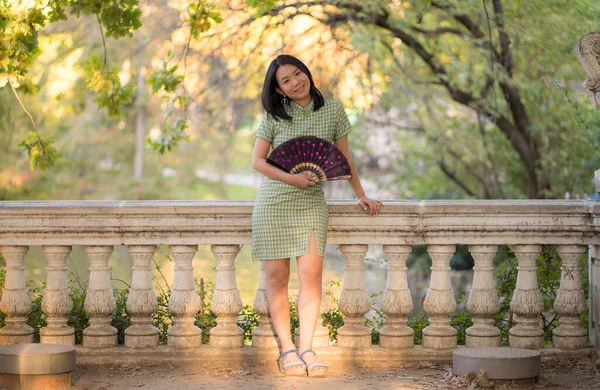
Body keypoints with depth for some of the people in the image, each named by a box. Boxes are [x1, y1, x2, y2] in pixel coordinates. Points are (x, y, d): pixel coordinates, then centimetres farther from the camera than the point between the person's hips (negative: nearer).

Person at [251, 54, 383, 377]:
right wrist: (291, 178, -15)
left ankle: (306, 348, -9)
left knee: (311, 274, -13)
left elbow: (343, 157, 12)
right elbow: (257, 160, -1)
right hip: (273, 203, 0)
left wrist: (361, 194, 10)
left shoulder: (333, 111, 4)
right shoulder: (274, 117, 2)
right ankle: (287, 350, 0)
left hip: (311, 204, 0)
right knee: (277, 276, -4)